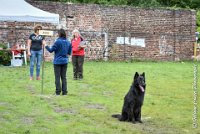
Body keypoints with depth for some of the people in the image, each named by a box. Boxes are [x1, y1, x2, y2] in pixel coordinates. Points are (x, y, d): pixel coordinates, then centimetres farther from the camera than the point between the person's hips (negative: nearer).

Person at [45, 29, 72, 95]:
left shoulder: (58, 42, -16)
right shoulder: (68, 42, 2)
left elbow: (51, 50, -10)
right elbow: (69, 53, 10)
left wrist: (46, 46, 7)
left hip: (57, 62, -5)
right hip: (65, 62, 5)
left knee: (57, 77, 3)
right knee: (64, 77, 11)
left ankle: (58, 91, 4)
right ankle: (64, 91, 10)